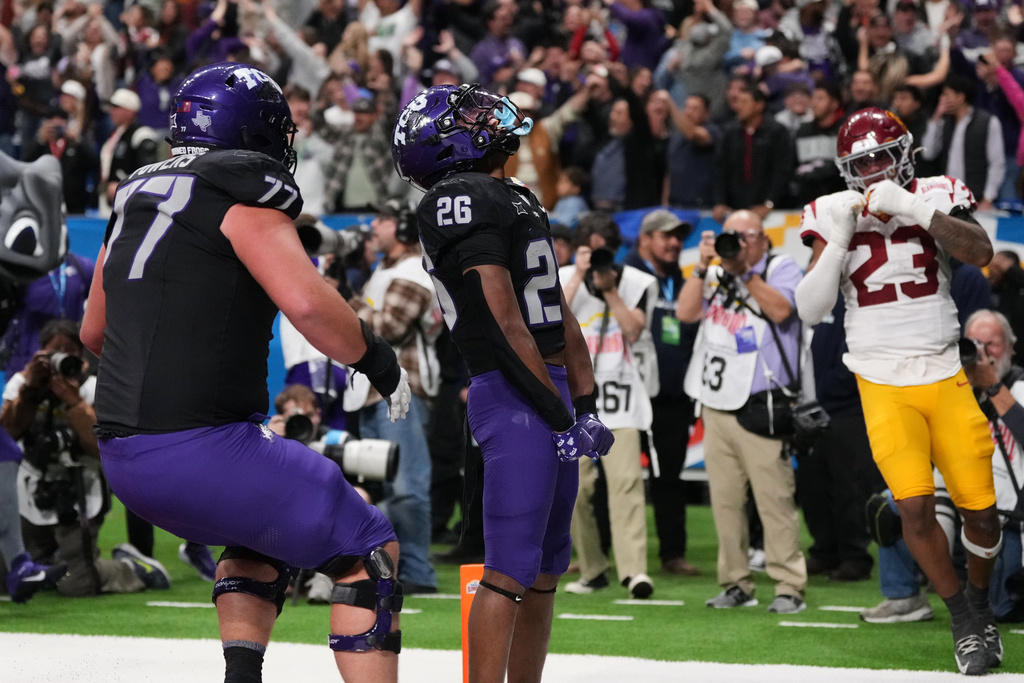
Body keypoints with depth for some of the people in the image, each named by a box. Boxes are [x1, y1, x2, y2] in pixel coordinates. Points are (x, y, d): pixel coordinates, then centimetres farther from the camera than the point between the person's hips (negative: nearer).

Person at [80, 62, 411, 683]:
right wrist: (379, 363, -7)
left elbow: (94, 333, 27)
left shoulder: (137, 199, 17)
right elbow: (307, 303, -23)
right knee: (369, 551, 2)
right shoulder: (247, 199, -8)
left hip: (122, 456, 8)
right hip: (201, 447, -8)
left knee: (262, 533, 32)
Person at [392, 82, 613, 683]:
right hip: (514, 393, -10)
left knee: (549, 564, 13)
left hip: (548, 385, 10)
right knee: (512, 567, -12)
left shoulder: (518, 200, 19)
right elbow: (504, 325, -17)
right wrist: (559, 415, -16)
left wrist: (585, 407, 15)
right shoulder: (466, 200, -12)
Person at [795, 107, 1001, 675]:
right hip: (884, 387, -1)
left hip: (944, 377, 1)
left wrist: (913, 209, -28)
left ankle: (981, 601, 29)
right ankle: (964, 620, 5)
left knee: (980, 510, 1)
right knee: (914, 507, -14)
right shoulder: (835, 217, -1)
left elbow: (981, 253, -21)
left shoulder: (933, 199, -2)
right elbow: (809, 310, -8)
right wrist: (838, 239, -18)